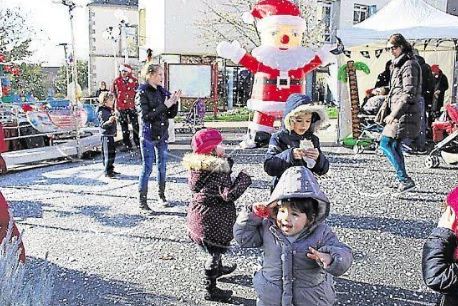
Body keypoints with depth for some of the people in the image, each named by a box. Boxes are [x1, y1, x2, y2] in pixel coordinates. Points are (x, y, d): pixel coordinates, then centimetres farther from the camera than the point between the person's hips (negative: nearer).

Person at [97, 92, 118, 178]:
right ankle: (107, 172, -2)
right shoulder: (102, 112, -16)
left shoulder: (110, 110, 12)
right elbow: (102, 125, -22)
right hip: (106, 135, -10)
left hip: (111, 134, 10)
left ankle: (110, 169, 23)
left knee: (112, 153, 14)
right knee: (108, 153, -7)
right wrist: (108, 122, -39)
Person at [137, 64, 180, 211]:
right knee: (147, 167, -3)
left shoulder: (163, 92, 8)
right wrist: (165, 106, -20)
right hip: (148, 134, -6)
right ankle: (142, 200, 4)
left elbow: (171, 115, 9)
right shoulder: (143, 92, -9)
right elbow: (146, 116, -18)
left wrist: (174, 102, -9)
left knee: (162, 166, 13)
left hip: (162, 134, 6)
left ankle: (162, 195, 26)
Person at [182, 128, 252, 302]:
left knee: (214, 248, 31)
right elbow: (229, 194, -27)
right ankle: (211, 290, 18)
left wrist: (227, 163, 4)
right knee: (215, 250, 6)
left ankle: (218, 269, 54)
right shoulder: (218, 170, -25)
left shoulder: (197, 166, 1)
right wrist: (244, 179, -15)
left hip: (198, 212, 9)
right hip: (213, 218, -9)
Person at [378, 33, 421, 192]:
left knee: (385, 144, -13)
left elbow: (409, 94, -20)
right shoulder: (399, 64, 18)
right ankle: (403, 180, 18)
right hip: (399, 112, 10)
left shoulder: (409, 65, -13)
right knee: (395, 146, 12)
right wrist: (389, 110, 23)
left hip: (404, 113, -10)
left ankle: (405, 179, -12)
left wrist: (394, 114, -21)